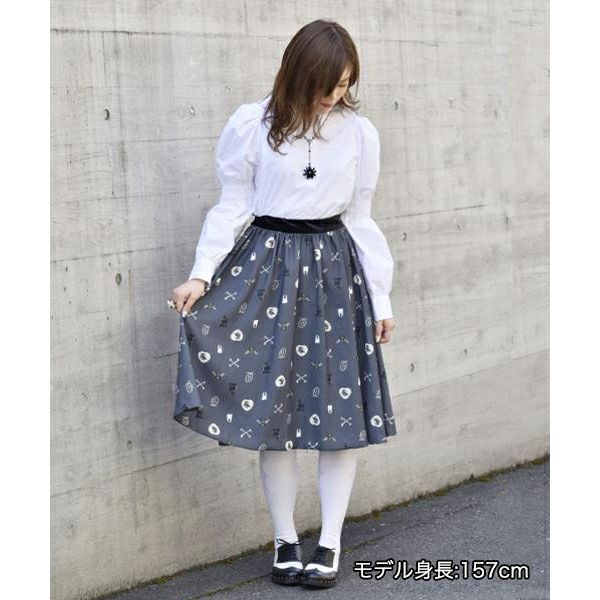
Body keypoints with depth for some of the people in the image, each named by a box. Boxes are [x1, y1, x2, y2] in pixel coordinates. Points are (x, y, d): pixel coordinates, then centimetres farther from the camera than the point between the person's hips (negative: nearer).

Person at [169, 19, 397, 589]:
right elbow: (233, 206, 0)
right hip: (267, 263, -1)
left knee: (341, 406, -1)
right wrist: (202, 273, -9)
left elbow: (360, 219, 8)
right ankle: (285, 539, 15)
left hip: (334, 268, 2)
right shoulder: (251, 125, -5)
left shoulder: (359, 132, 1)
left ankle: (330, 542, 10)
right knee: (272, 407, 2)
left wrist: (380, 297, 8)